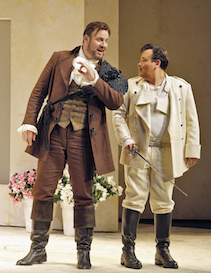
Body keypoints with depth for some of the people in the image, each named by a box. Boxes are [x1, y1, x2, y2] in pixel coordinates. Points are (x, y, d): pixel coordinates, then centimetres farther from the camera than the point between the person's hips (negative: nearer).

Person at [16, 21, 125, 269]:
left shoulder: (107, 72, 11)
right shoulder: (60, 59, 11)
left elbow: (116, 102, -5)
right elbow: (39, 91, 9)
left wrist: (94, 80, -15)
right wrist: (29, 122, -2)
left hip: (83, 137, 0)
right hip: (53, 134, 0)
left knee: (83, 195, 2)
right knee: (42, 191, 0)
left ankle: (84, 251, 13)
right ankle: (38, 249, 11)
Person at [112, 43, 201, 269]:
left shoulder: (181, 87, 5)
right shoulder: (131, 86, 6)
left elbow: (191, 121, 8)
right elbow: (118, 114, 6)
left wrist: (192, 150, 5)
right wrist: (126, 140, -8)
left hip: (166, 154, 1)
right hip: (138, 151, -1)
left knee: (164, 202, 6)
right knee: (135, 199, -3)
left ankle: (162, 251, 16)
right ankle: (128, 250, 3)